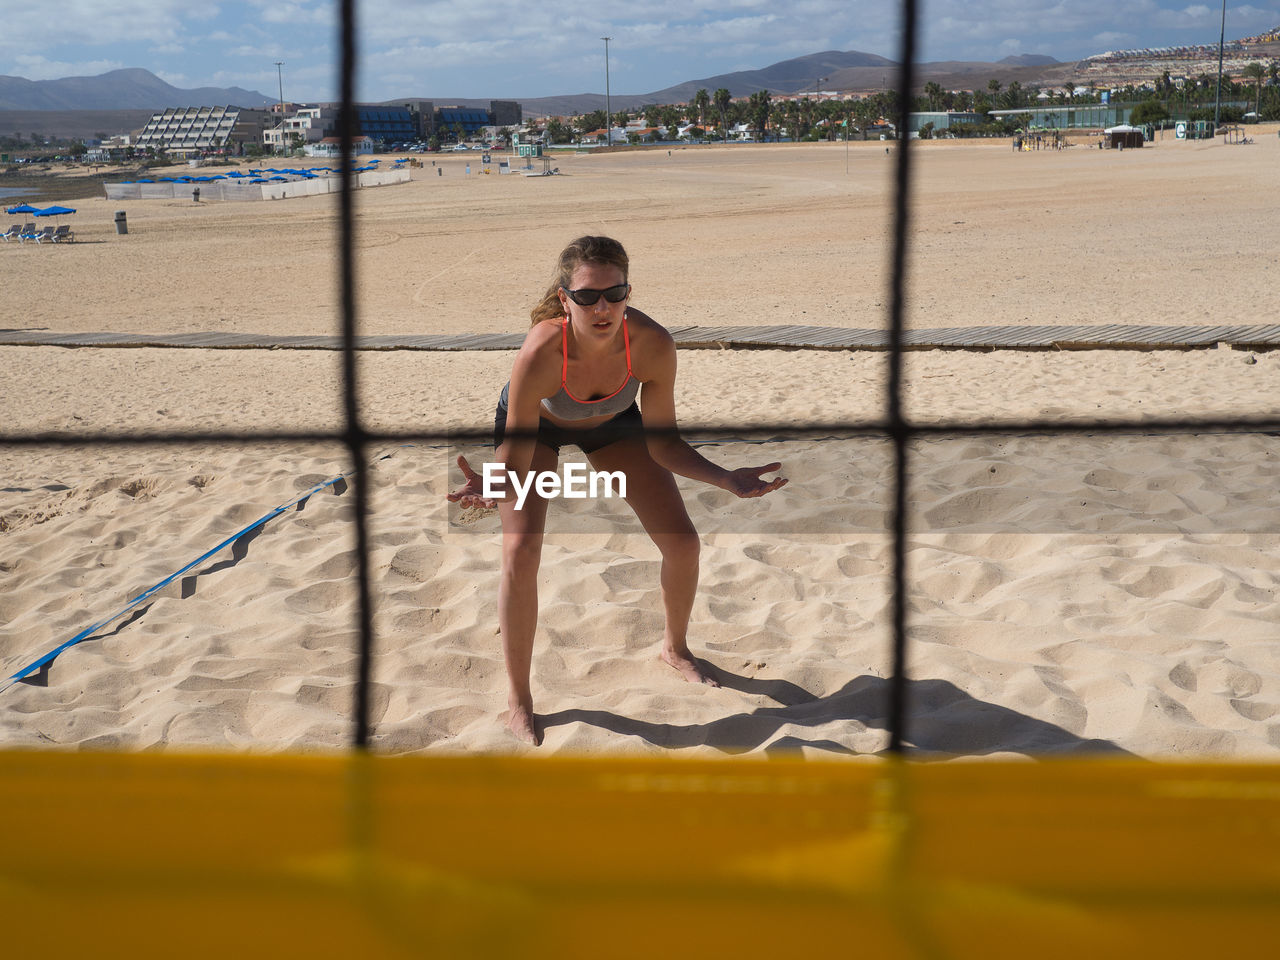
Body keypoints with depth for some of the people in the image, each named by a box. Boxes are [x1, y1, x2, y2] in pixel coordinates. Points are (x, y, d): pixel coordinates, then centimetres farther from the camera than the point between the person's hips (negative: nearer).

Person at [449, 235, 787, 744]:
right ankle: (517, 699, 0)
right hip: (535, 422, -2)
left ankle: (674, 647, 31)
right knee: (520, 553, -19)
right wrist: (490, 488, -60)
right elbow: (515, 470, -37)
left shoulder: (653, 344, -36)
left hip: (613, 422, 3)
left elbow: (664, 443, -22)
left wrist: (727, 479, -35)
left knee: (682, 544, -1)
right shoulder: (539, 354, -43)